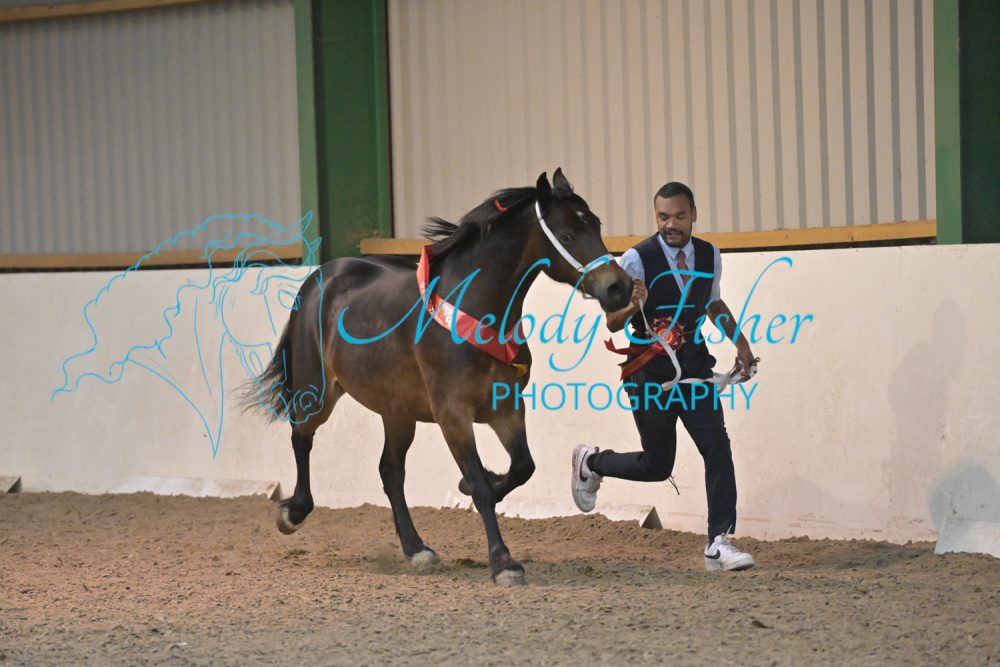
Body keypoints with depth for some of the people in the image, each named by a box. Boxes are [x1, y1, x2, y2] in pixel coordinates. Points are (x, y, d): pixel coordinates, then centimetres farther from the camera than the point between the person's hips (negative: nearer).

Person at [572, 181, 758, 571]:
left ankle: (719, 544, -9)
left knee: (717, 447, -11)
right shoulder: (637, 260, -14)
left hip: (694, 361, 4)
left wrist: (739, 341, 15)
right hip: (651, 368, -4)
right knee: (657, 466, 4)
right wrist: (633, 306, -33)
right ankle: (590, 462, 34)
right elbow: (613, 323, -12)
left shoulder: (710, 256, 2)